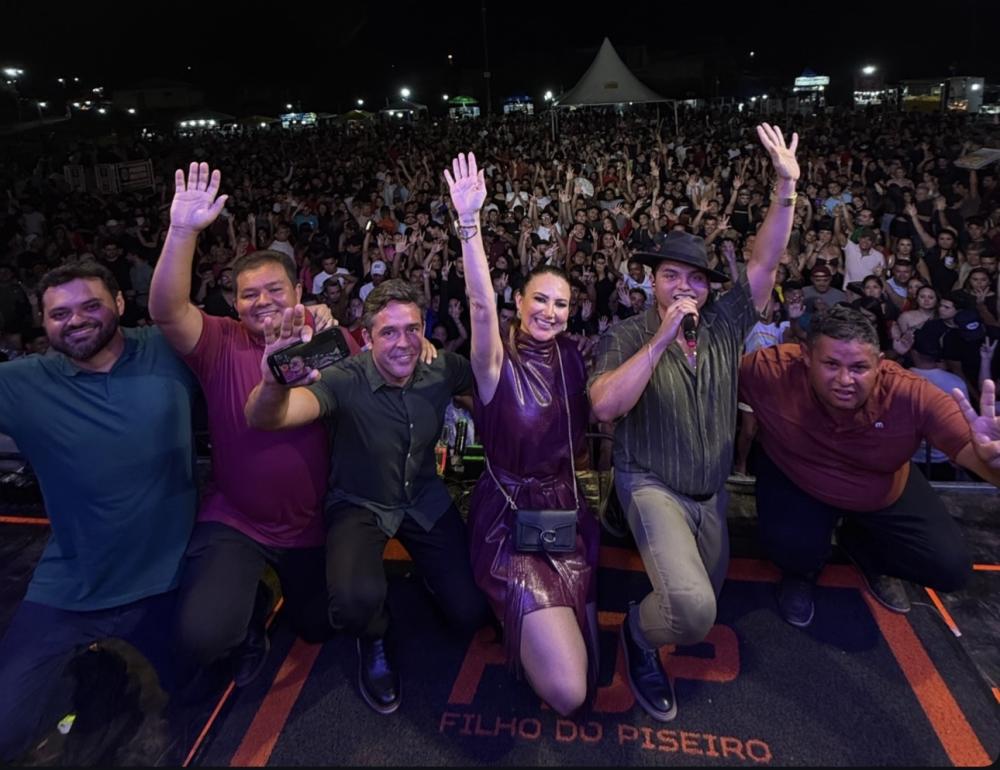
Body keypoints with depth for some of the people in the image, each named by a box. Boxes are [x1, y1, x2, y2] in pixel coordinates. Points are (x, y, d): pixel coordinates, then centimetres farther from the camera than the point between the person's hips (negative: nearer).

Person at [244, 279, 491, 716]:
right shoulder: (345, 382, -27)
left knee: (472, 612, 1)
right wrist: (274, 383, -65)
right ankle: (374, 639, 8)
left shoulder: (442, 370, -15)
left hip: (424, 499, 3)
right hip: (360, 504, -3)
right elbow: (264, 419, -44)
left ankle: (422, 574, 36)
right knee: (356, 599, -32)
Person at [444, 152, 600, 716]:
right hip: (510, 519, -5)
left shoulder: (571, 357, 4)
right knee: (567, 693, -11)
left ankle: (530, 623, 37)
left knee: (579, 678, 9)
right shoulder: (499, 361, -12)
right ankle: (519, 619, 18)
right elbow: (481, 305, -30)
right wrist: (469, 223, -41)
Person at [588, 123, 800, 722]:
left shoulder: (725, 326, -1)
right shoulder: (627, 337, -13)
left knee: (705, 605, 18)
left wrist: (787, 187, -20)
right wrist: (661, 339, -32)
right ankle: (642, 633, 7)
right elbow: (604, 406, -29)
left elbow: (765, 262, -8)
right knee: (692, 606, -27)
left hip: (712, 493, 6)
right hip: (653, 486, -5)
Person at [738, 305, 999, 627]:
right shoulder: (772, 371, -37)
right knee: (791, 546, -32)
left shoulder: (911, 395, -34)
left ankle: (863, 547, 34)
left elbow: (971, 451, -39)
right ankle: (801, 572, 12)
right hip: (796, 482, -2)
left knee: (950, 568, 0)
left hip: (885, 492, 3)